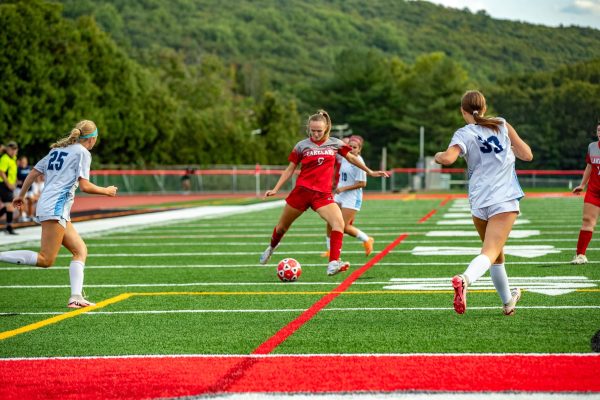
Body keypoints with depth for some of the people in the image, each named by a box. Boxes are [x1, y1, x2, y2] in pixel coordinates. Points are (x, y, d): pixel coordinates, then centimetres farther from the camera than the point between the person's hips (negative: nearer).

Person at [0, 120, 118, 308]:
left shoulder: (57, 149, 20)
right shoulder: (82, 152, -3)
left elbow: (33, 172, 19)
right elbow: (84, 186, -11)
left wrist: (21, 195, 29)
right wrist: (106, 191, 5)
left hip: (45, 206, 9)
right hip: (56, 208, -9)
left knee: (80, 250, 8)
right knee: (46, 260, -11)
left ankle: (76, 297, -4)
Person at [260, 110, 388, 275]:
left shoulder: (335, 143, 4)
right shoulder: (302, 145, 1)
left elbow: (351, 157, 21)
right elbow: (289, 170, 7)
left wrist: (370, 172, 25)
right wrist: (275, 189, 0)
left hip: (322, 194, 0)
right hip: (301, 191, 0)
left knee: (339, 223, -25)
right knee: (282, 227, 13)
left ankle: (333, 264, -29)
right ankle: (272, 247, 46)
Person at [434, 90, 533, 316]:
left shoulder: (463, 134, 0)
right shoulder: (502, 125, 6)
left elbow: (448, 158, -20)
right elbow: (527, 155, 8)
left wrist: (438, 156, 3)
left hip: (478, 202, 2)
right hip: (505, 201, -2)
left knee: (497, 255, 21)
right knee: (490, 253, -15)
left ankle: (508, 302, 33)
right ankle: (464, 280, -43)